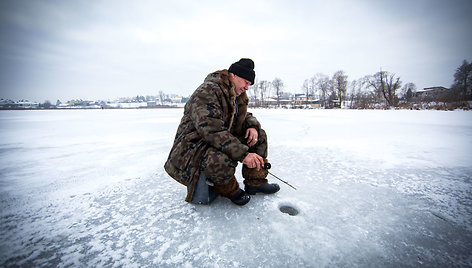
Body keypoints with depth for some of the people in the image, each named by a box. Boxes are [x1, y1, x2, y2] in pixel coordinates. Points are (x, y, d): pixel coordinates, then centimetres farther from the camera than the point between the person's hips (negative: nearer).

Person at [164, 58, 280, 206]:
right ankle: (229, 190, -5)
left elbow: (245, 116, 21)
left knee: (260, 136, 3)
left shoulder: (238, 95, 10)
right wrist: (242, 154, -34)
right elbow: (211, 130, -32)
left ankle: (255, 182, 7)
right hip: (194, 147, -9)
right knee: (221, 161, -40)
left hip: (223, 143, 9)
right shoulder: (207, 91, -21)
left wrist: (252, 126, -5)